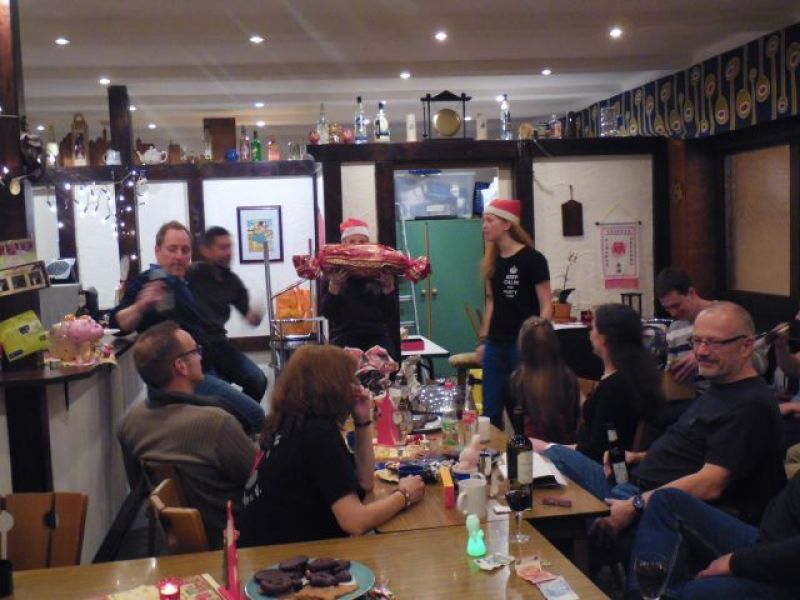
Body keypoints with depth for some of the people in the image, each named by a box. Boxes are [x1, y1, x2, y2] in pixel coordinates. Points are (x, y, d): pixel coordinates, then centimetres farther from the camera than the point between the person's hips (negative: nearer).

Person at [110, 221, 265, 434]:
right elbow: (120, 322, -27)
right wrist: (140, 305, -44)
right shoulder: (149, 281, -11)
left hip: (202, 371, 10)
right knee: (254, 416, -17)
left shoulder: (181, 283, 16)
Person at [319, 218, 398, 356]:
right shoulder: (333, 274, 5)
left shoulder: (381, 274, 7)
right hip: (345, 340, -1)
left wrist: (389, 288, -11)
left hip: (378, 338, 2)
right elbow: (326, 313, -2)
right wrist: (334, 286, -16)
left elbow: (390, 314, 5)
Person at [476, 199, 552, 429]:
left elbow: (546, 306, -9)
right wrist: (482, 340, 10)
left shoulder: (532, 259, -10)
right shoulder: (491, 261, 8)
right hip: (496, 344, 6)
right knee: (490, 410, 9)